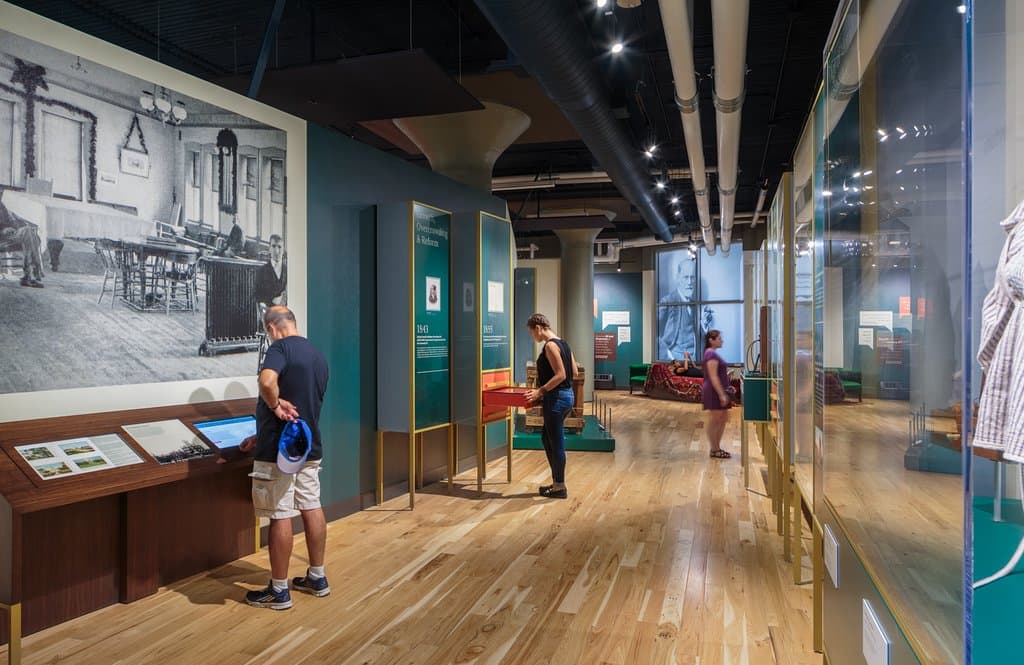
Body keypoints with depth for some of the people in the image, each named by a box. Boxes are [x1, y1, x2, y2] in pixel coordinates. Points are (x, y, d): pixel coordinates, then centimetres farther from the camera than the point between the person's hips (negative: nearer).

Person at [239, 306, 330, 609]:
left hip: (280, 449, -8)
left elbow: (267, 382, -36)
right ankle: (317, 578, 25)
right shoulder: (318, 356, 12)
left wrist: (275, 405, -16)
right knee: (312, 508, 14)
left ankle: (278, 591, 10)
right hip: (309, 445, 8)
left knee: (280, 516, 0)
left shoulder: (281, 347, -12)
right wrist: (262, 436, 23)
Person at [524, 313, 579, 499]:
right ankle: (556, 482, 26)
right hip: (567, 395, 10)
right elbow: (575, 373, 14)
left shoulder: (550, 345, -15)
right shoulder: (563, 344, 12)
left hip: (556, 399, -10)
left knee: (556, 443, 1)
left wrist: (540, 391, -19)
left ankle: (560, 488, 13)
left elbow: (560, 375, -22)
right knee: (547, 439, 19)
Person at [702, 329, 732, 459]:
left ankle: (716, 448, 22)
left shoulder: (713, 353, 15)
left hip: (718, 391, 10)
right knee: (714, 421, -2)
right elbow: (713, 377, -22)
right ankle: (714, 450, 7)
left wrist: (724, 393, 21)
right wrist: (722, 395, -23)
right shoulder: (711, 354, -16)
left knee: (723, 419, 15)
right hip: (714, 392, -10)